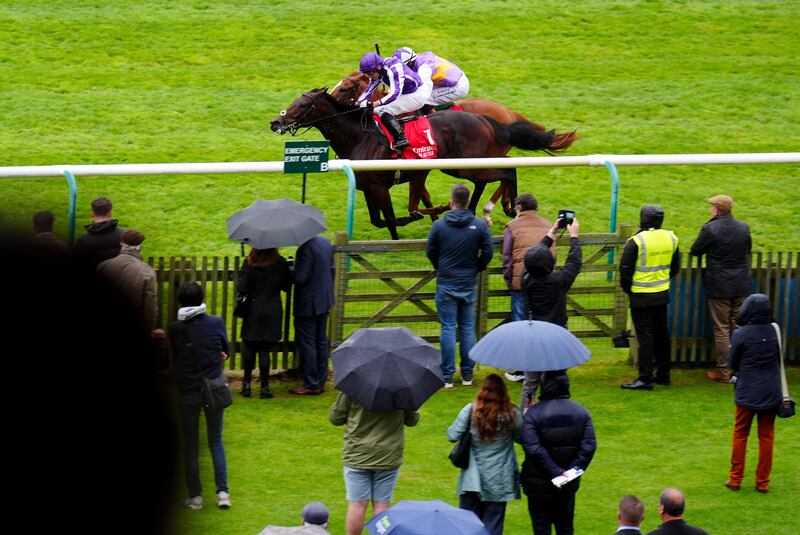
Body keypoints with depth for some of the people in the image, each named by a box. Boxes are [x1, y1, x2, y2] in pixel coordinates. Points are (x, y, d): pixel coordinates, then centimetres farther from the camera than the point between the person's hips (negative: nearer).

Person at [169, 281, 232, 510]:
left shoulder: (175, 329, -9)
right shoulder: (216, 323, -8)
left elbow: (175, 356, 5)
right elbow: (225, 350, 8)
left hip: (188, 394, -1)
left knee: (190, 446, 9)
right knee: (216, 442, 12)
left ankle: (195, 496, 10)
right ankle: (222, 492, 3)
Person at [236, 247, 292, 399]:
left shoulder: (249, 263, -11)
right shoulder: (280, 263, -6)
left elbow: (241, 289, -14)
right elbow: (287, 286, 2)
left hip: (253, 311, -1)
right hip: (273, 312, 1)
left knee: (249, 347, 13)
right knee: (265, 349, 5)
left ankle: (247, 383, 16)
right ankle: (264, 387, 4)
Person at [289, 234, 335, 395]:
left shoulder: (306, 249, -25)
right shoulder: (326, 243, 3)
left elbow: (299, 277, -27)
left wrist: (289, 271, -7)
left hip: (307, 303, -9)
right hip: (325, 300, 9)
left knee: (307, 343, 1)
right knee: (321, 341, 16)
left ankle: (311, 385, 6)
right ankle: (321, 381, 24)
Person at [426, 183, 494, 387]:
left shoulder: (439, 225, -8)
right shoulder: (479, 225, -6)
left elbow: (430, 251, 2)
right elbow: (488, 252, -1)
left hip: (446, 284, -2)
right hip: (469, 284, 2)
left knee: (448, 329, 2)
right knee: (468, 328, 10)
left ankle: (447, 376, 1)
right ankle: (467, 374, 14)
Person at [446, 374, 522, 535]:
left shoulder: (470, 411, -11)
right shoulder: (512, 414, -8)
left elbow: (452, 436, -10)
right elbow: (521, 438, 6)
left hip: (473, 480, 0)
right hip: (500, 481, 0)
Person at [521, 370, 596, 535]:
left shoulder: (532, 414, -14)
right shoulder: (581, 412, -1)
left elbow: (533, 449, -23)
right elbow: (589, 446, -7)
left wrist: (556, 472, -21)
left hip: (539, 485, -4)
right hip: (569, 485, 4)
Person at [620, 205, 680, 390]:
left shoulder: (637, 241, -17)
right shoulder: (670, 238, 2)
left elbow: (625, 269, -13)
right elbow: (675, 268, 13)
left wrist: (627, 289, 4)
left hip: (641, 296, -6)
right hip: (662, 295, 6)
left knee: (645, 336, -4)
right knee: (661, 334, 16)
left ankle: (645, 378, -4)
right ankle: (663, 374, 23)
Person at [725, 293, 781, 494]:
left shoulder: (741, 334, -14)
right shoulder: (774, 331, -5)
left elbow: (732, 364, -3)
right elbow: (779, 359, 6)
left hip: (747, 392, -2)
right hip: (771, 392, 2)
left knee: (740, 434, 11)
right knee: (766, 436, 10)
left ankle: (735, 479, 15)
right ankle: (763, 482, 12)